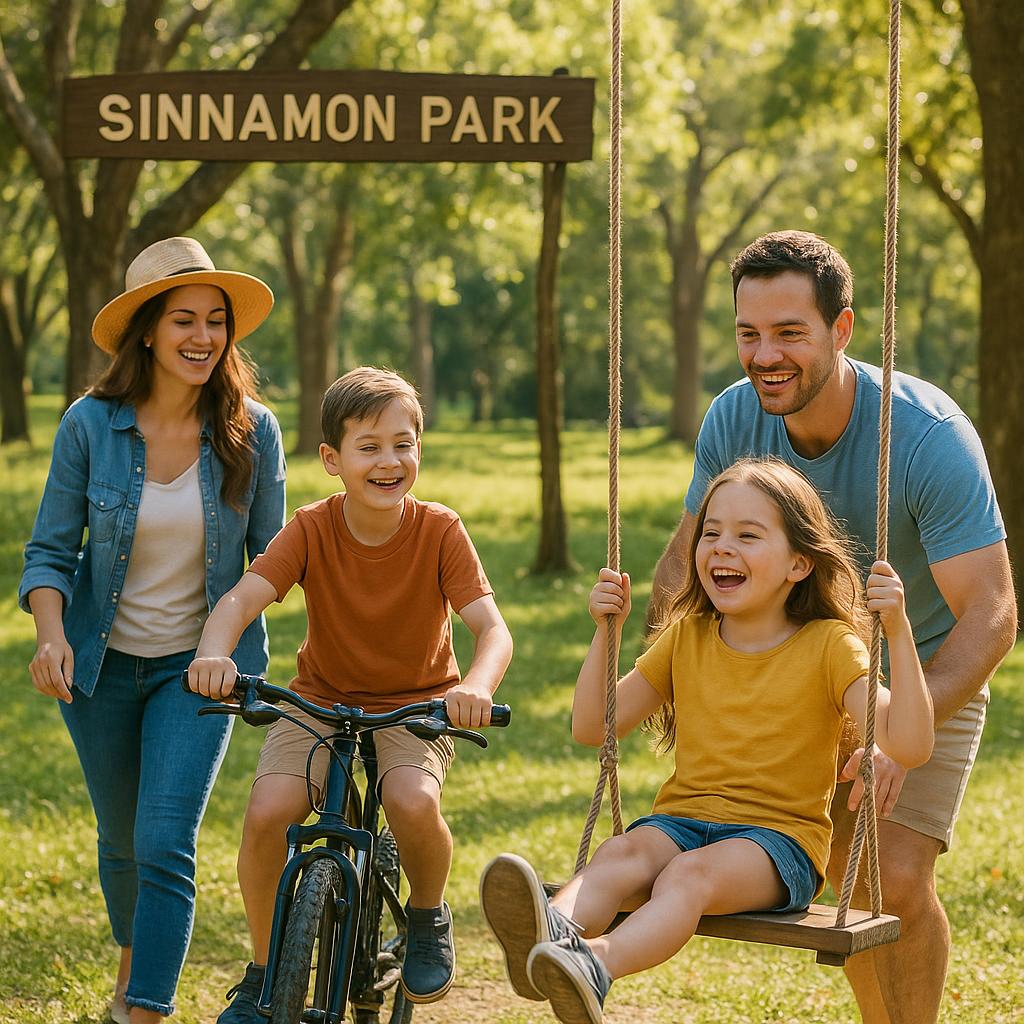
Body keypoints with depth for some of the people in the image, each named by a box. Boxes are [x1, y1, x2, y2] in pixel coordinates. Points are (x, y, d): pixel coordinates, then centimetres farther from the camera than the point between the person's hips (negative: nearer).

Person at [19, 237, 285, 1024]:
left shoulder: (251, 431, -10)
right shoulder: (91, 425, -11)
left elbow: (272, 553, 1)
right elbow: (50, 551, -7)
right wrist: (52, 635, -23)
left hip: (199, 665, -1)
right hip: (103, 664, 2)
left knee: (166, 846, -16)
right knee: (121, 840, 19)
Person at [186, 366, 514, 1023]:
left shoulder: (440, 531, -15)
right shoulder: (312, 530, -13)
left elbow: (493, 628, -22)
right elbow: (242, 599, -25)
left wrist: (477, 686, -45)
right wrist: (214, 653, -48)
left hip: (416, 706, -1)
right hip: (321, 701, 1)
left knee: (413, 802, -33)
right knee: (266, 812, -24)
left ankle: (429, 918, 2)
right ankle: (264, 970, 1)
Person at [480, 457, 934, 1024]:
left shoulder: (828, 646, 1)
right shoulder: (686, 638, 14)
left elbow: (910, 745, -11)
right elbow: (592, 727, 17)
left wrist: (899, 632, -20)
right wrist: (605, 632, 5)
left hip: (780, 834, -4)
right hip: (681, 820, 4)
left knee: (692, 872, -36)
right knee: (620, 854, -30)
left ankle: (597, 966, -63)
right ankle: (554, 930, -61)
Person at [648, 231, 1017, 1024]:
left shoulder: (931, 437, -31)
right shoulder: (733, 421, -17)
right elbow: (687, 557, -3)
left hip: (927, 673, -4)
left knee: (897, 878, -15)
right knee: (840, 870, 9)